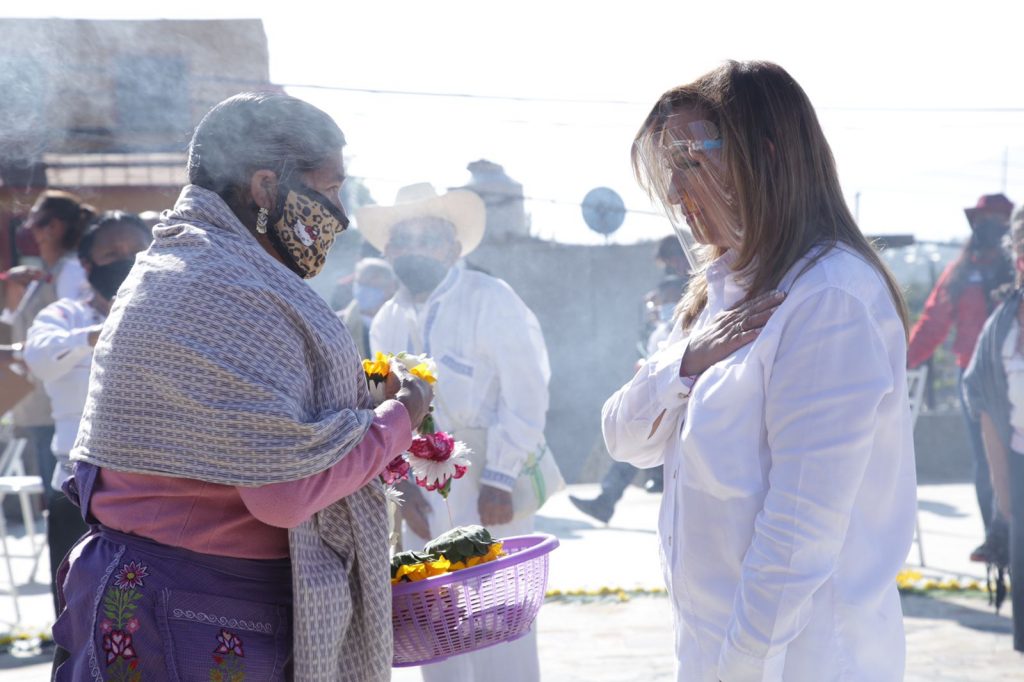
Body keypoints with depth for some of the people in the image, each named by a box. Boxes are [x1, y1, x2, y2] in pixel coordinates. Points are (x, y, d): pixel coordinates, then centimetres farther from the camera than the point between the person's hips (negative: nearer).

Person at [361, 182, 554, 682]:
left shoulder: (491, 300, -10)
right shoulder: (387, 322, 9)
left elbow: (524, 394, -14)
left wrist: (499, 480, -17)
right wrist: (400, 482, 1)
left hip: (487, 484, -6)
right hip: (424, 489, 6)